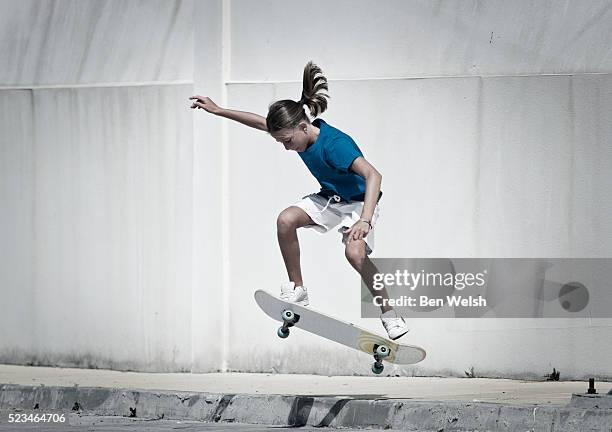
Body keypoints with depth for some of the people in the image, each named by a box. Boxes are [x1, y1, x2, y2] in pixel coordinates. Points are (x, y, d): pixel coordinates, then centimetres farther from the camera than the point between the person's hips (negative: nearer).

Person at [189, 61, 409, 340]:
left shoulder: (334, 144, -35)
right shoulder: (297, 131, -11)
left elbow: (373, 176, -45)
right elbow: (261, 122, 7)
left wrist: (365, 220, -57)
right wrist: (218, 110, 10)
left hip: (359, 201, -7)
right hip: (329, 198, 7)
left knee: (355, 252, -30)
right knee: (286, 220, -18)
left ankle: (390, 316, -14)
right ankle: (297, 290, -4)